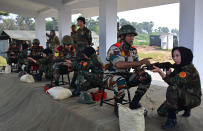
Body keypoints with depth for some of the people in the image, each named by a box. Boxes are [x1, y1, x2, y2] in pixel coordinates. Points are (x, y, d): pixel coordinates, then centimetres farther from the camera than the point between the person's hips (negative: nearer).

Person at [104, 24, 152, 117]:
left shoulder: (133, 50, 4)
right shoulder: (115, 48, -20)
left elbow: (137, 67, 1)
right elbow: (119, 64, -39)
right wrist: (140, 62, -40)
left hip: (125, 75, 7)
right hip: (111, 76, -7)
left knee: (146, 77, -8)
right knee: (121, 81, -40)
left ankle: (134, 103, 4)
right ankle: (117, 107, -13)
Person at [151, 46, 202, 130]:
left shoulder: (189, 69, -23)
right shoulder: (178, 67, 3)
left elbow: (174, 82, -35)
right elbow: (171, 81, 1)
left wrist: (160, 71, -41)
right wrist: (168, 74, -19)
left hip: (194, 98, -8)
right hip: (182, 96, 8)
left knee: (172, 88, -35)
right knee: (161, 112, 5)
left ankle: (172, 120, -24)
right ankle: (185, 108, 26)